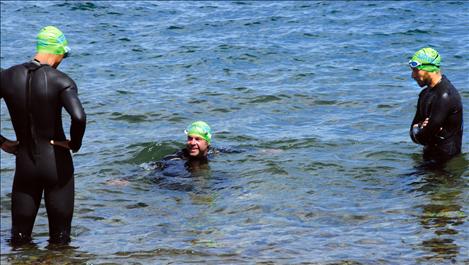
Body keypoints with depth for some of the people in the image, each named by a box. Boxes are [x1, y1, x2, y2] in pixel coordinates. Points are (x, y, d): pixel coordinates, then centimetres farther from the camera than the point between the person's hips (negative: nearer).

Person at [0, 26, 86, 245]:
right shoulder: (61, 81, -14)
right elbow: (79, 117, -30)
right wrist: (75, 144, -12)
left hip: (24, 161, 3)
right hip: (56, 161, -3)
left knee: (19, 237, 17)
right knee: (60, 238, 11)